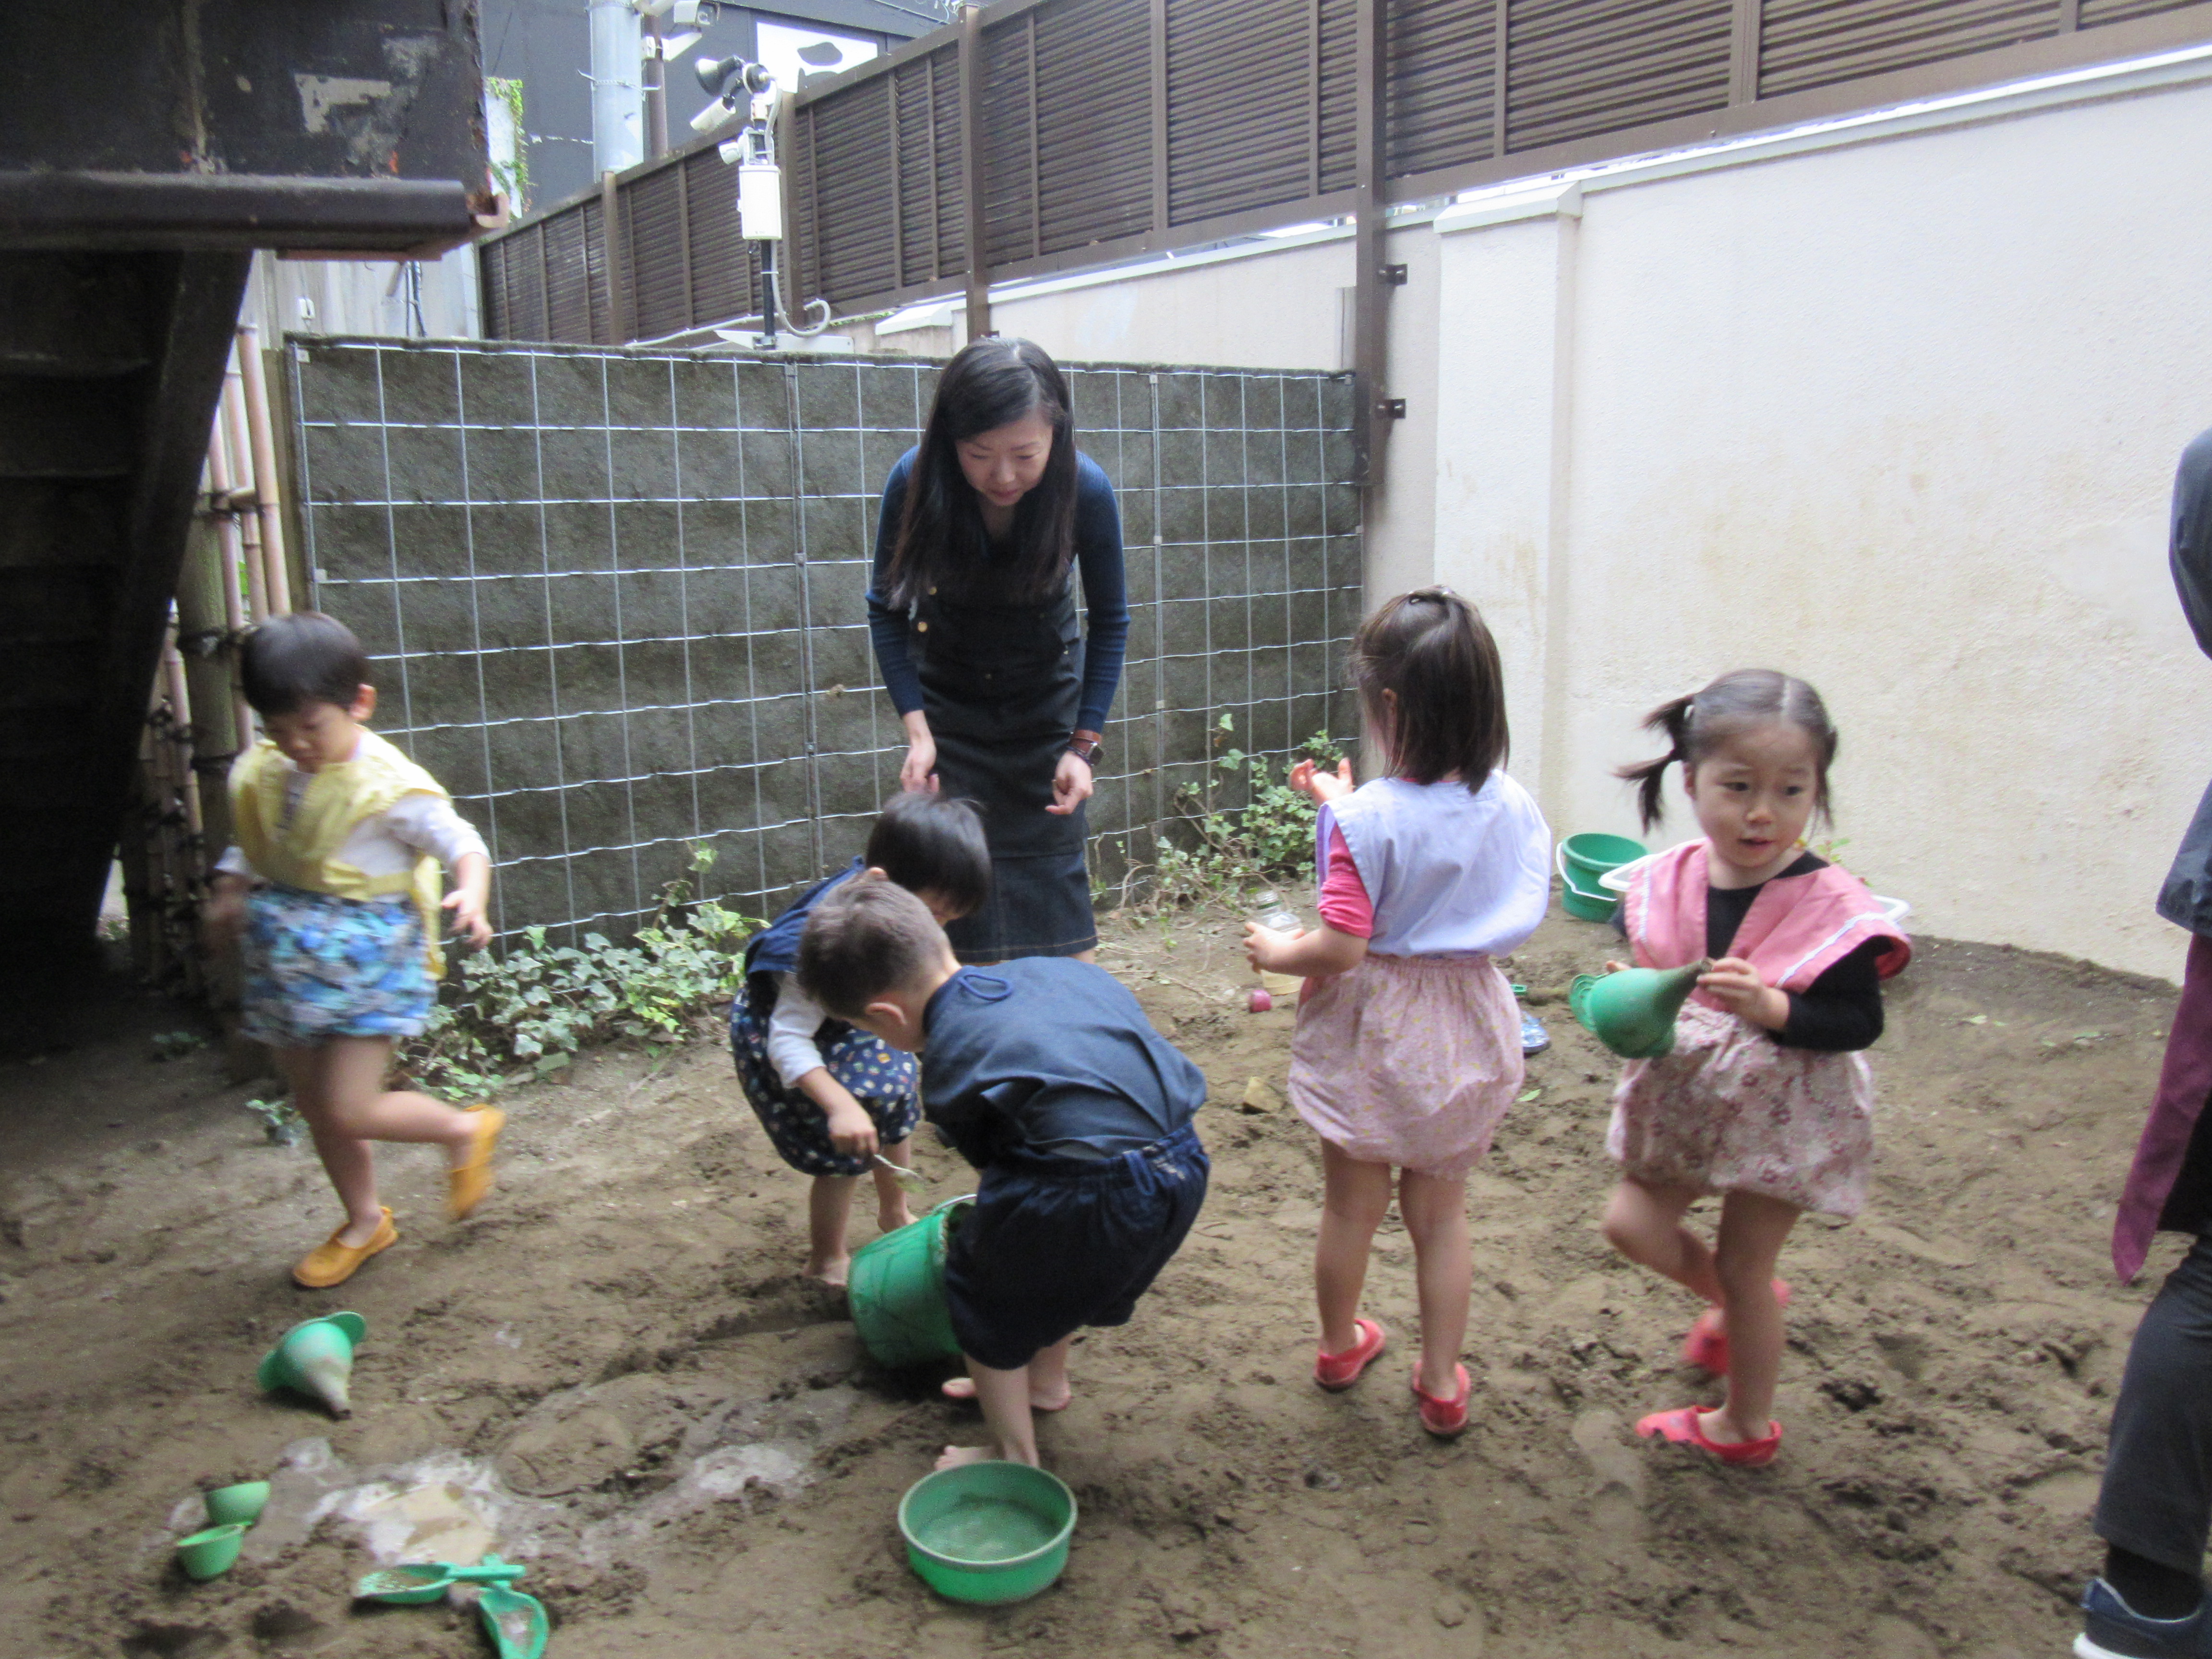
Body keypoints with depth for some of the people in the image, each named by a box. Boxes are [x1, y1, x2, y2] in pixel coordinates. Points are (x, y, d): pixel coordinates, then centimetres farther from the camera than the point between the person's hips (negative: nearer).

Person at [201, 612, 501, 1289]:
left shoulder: (392, 787, -17)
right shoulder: (262, 774, 2)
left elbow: (463, 844, -13)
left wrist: (470, 895, -31)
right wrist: (229, 890, 3)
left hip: (367, 957, -7)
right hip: (290, 954, 7)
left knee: (350, 1111, -10)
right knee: (315, 1106, 16)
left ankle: (467, 1130, 18)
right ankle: (364, 1221, 36)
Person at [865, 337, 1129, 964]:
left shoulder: (1086, 489, -24)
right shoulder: (915, 483, -24)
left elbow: (1109, 621, -9)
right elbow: (887, 611, -11)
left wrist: (1085, 744, -15)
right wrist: (917, 731, -21)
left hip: (1046, 698, 0)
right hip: (948, 697, 0)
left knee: (1053, 864, -1)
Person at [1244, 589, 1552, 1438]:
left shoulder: (1369, 818, -25)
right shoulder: (1510, 804, -8)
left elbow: (1340, 948, -26)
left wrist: (1274, 950, -6)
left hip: (1373, 1025, -4)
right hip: (1467, 1022, 4)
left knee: (1352, 1204, 18)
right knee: (1441, 1210, 19)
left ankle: (1340, 1346, 41)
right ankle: (1442, 1382, 30)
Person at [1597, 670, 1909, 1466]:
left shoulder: (1830, 907, -20)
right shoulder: (1664, 883, -9)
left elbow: (1860, 1022, -18)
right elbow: (1640, 977, 5)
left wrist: (1769, 1007, -33)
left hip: (1783, 1112, -4)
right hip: (1682, 1096, 5)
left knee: (1743, 1266, 8)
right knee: (1631, 1224, 7)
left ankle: (1747, 1426, 33)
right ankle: (1731, 1303, 39)